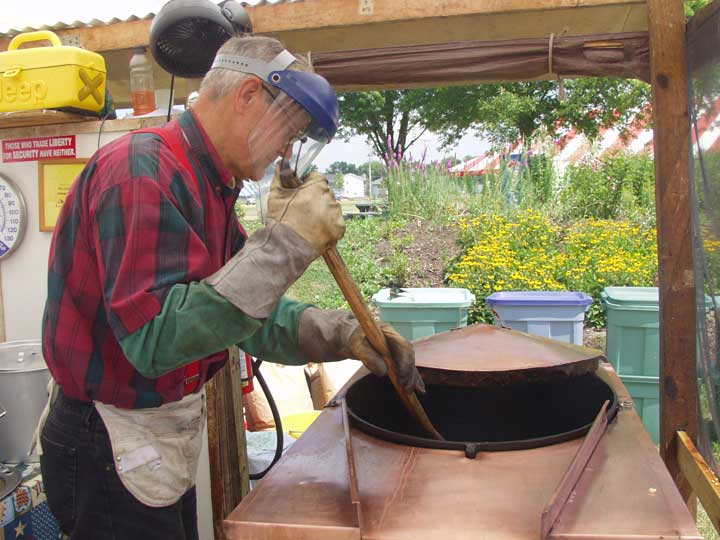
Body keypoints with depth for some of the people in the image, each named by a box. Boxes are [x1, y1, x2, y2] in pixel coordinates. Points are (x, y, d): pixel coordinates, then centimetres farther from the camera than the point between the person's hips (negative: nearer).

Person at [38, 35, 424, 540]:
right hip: (110, 454, -9)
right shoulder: (144, 170, -22)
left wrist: (340, 333, -8)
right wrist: (287, 242, -32)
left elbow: (250, 311, 7)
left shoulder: (208, 185, 9)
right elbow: (154, 340, -33)